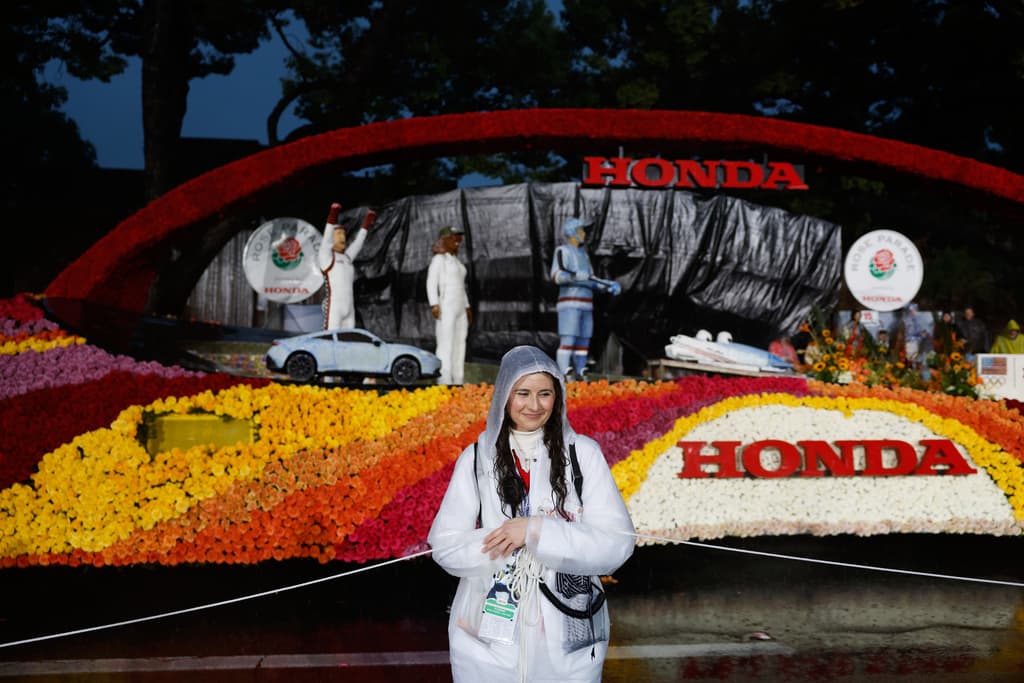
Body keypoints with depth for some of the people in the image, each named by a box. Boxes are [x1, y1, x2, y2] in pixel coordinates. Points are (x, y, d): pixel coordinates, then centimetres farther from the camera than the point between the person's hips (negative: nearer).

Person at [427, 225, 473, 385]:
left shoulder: (456, 261, 20)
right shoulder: (438, 259, -7)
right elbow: (431, 282, -15)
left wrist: (467, 307, 21)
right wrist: (434, 305, -25)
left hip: (459, 309, 9)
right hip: (445, 307, -9)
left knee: (459, 346, 6)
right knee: (446, 346, -12)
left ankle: (457, 382, 9)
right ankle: (444, 384, -14)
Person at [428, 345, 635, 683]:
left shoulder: (584, 454, -4)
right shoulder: (475, 458, -1)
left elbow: (617, 543, -10)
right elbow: (445, 547, -4)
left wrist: (537, 532, -18)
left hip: (568, 637, 0)